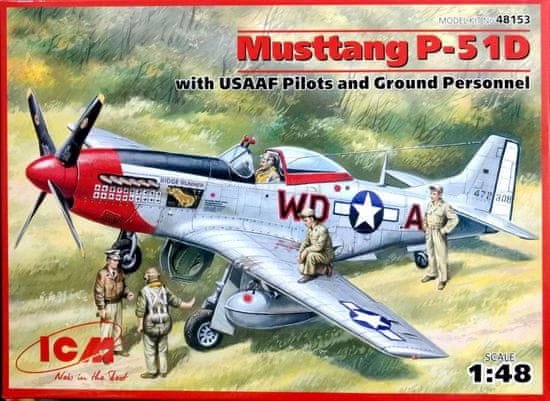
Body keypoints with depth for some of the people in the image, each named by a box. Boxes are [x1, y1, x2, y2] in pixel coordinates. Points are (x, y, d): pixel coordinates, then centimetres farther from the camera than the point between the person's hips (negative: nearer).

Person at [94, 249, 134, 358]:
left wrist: (128, 294, -9)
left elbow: (123, 286, 12)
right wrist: (101, 309, -19)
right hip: (107, 305, -7)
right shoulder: (102, 274, -20)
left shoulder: (120, 272, -1)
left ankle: (117, 348, 35)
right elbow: (98, 292, -19)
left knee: (118, 327, 19)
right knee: (106, 329, 0)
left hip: (118, 303, 7)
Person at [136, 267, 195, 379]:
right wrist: (189, 305, 21)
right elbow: (176, 302, 5)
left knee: (150, 350, 11)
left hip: (150, 326, -4)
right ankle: (163, 371, 25)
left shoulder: (144, 292, -15)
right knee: (162, 349, 17)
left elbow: (140, 310, -17)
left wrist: (140, 325, -8)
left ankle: (152, 372, 20)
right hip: (164, 325, 4)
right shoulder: (164, 290, -3)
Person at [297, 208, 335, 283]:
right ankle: (324, 269, 12)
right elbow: (305, 243, 3)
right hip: (318, 255, 9)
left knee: (310, 255, -35)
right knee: (302, 269, 0)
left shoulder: (323, 230, -26)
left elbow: (319, 246, -31)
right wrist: (300, 254, -11)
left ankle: (309, 275, -15)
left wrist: (306, 250, -28)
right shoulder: (310, 229, 1)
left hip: (326, 255, -9)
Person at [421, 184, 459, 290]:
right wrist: (425, 227, 10)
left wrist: (444, 230, -19)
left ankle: (443, 279, 9)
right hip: (429, 234, 6)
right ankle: (432, 274, 32)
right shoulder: (430, 204, 3)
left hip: (439, 235, -6)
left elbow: (454, 219, -19)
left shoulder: (445, 206, -17)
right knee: (431, 254, 17)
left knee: (441, 257, -1)